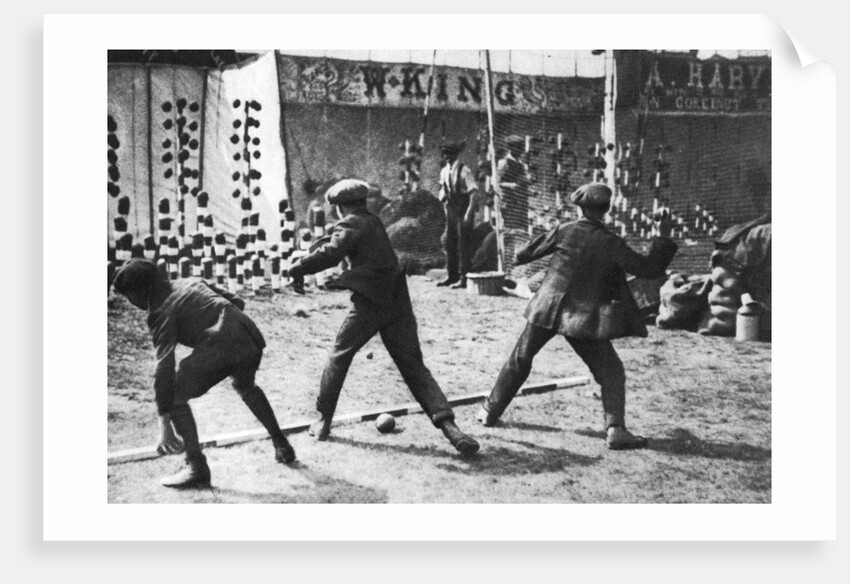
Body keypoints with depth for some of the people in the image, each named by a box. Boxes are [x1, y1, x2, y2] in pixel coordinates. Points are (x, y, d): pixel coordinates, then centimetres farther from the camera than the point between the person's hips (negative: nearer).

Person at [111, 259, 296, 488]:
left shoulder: (162, 310, 2)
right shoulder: (191, 282, 24)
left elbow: (164, 367, -8)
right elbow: (237, 301, 28)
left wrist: (164, 424, -11)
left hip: (220, 347, -8)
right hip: (252, 339, 8)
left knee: (175, 396, 8)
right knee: (246, 386, 37)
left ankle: (196, 467, 4)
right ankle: (282, 446, 43)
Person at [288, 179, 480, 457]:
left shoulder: (350, 224, -3)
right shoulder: (374, 222, 19)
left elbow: (331, 253, -18)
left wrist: (298, 270, -10)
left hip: (370, 303, -6)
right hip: (397, 301, 6)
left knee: (339, 358, 12)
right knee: (413, 366, 3)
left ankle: (323, 422, 19)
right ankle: (448, 426, -11)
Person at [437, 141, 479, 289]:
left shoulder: (464, 170, -14)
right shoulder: (444, 171, 7)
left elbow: (474, 193, -18)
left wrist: (469, 213, -24)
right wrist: (442, 195, 3)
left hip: (464, 210, -7)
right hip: (450, 210, 7)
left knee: (463, 244, -6)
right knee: (449, 243, 10)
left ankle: (463, 278, -2)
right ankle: (452, 276, 20)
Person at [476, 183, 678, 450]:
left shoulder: (564, 231, -4)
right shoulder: (611, 243, -7)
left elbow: (529, 252, 7)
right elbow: (649, 268, -3)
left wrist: (519, 257, 30)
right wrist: (663, 240, 10)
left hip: (548, 307, 2)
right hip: (583, 316, -2)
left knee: (519, 359, 18)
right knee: (611, 372, 6)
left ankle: (491, 410, 25)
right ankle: (615, 429, -8)